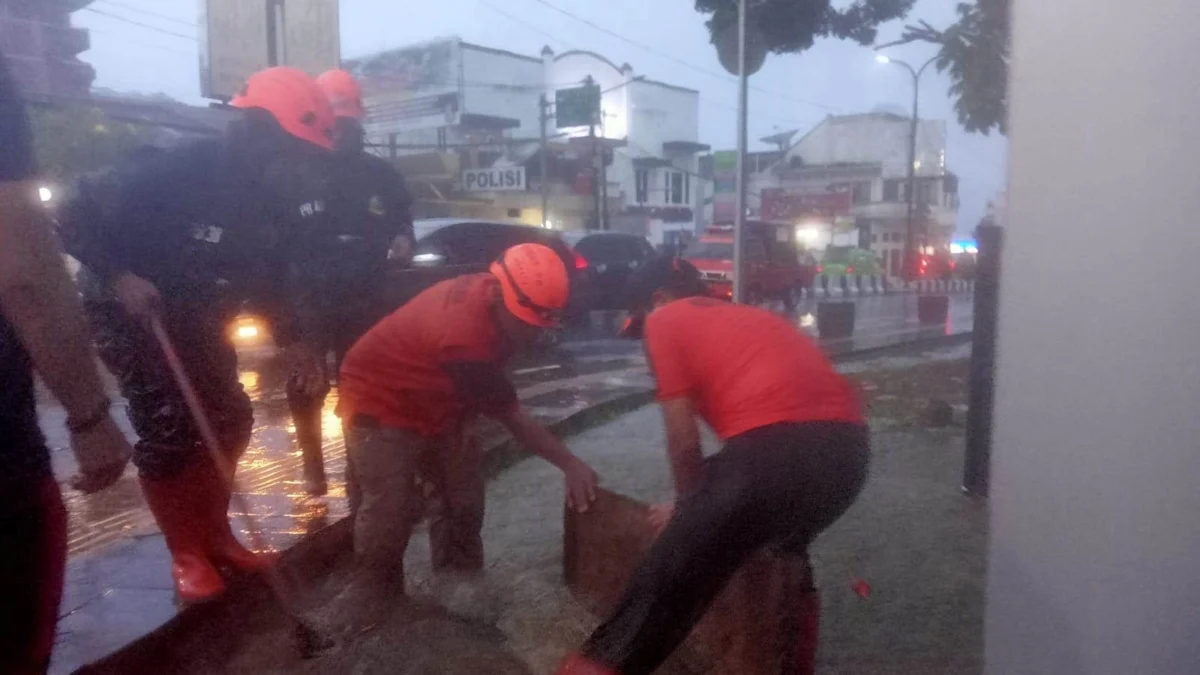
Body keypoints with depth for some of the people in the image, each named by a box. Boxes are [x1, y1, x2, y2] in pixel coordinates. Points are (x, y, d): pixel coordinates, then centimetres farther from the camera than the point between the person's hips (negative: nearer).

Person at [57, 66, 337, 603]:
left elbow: (266, 270, 4)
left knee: (229, 419, 6)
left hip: (197, 321, 7)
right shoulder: (175, 172, -29)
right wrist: (121, 278, -36)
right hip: (129, 314, -7)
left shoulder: (272, 196, -8)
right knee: (167, 433, -12)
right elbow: (75, 219, -24)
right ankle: (186, 554, 6)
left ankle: (216, 535, 22)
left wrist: (290, 338, -5)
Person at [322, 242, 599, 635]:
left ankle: (459, 590, 22)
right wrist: (569, 464, -24)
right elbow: (511, 416, -30)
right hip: (381, 402, -8)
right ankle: (367, 604, 10)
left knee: (461, 492, 7)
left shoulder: (490, 296, -14)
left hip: (434, 402, 8)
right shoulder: (464, 335, -39)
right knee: (391, 508, -10)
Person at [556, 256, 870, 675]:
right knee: (786, 547, 37)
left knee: (666, 582, 2)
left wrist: (688, 507, 26)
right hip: (848, 448, 8)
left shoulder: (665, 321, 14)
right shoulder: (749, 315, 33)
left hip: (776, 448, -8)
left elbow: (683, 441, 8)